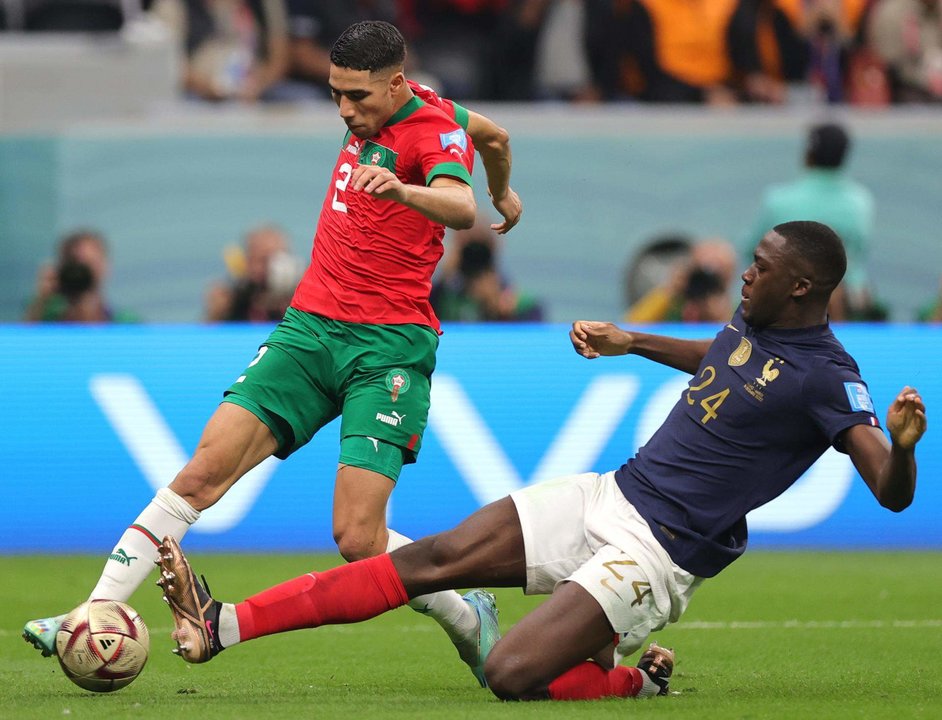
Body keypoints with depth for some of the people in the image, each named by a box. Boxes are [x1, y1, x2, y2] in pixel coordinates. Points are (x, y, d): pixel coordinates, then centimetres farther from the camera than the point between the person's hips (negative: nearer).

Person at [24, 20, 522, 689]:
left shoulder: (433, 127, -9)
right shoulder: (372, 113, 13)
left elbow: (462, 208, -31)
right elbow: (492, 133, 31)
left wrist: (401, 189, -52)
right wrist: (504, 195, 50)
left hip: (389, 347, -7)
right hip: (309, 326, 7)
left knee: (358, 539, -15)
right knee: (205, 470, -9)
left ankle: (470, 617, 11)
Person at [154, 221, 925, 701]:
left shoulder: (828, 377, -16)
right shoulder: (753, 323, 9)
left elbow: (892, 493, -24)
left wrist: (902, 442, -45)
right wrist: (632, 341, 34)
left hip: (657, 552, -8)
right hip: (611, 495, 8)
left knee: (511, 674, -23)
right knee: (433, 560, 0)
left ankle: (637, 681, 7)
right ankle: (222, 625, -1)